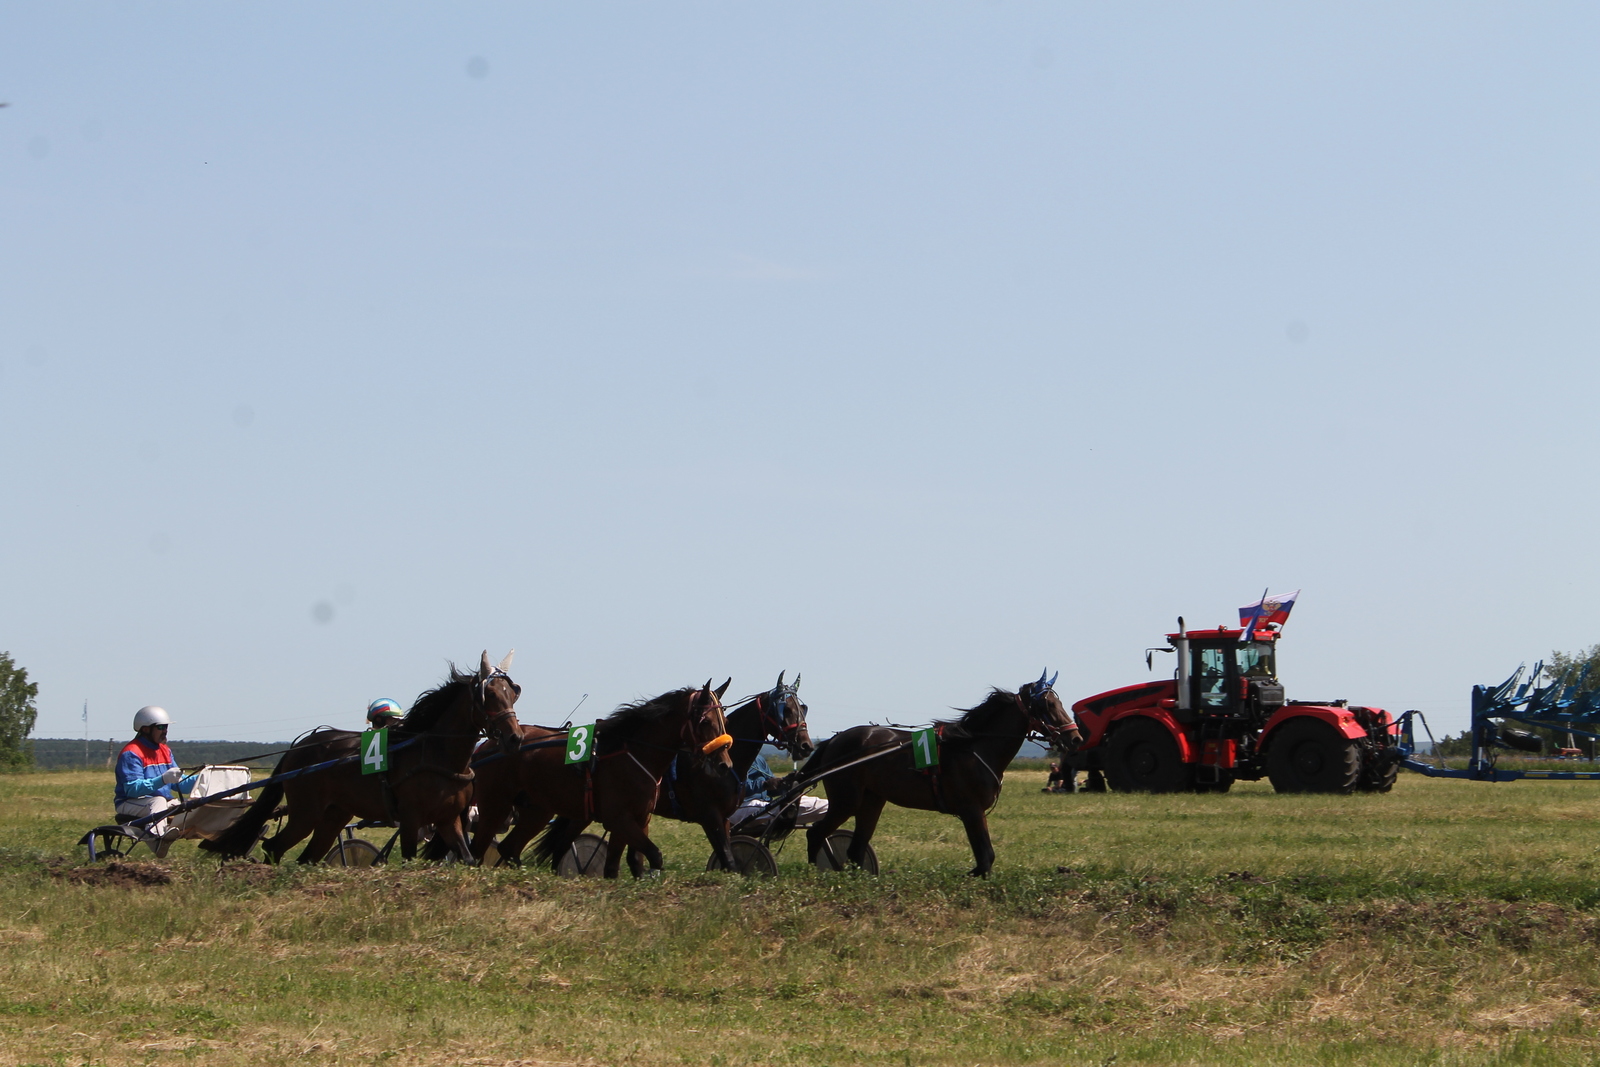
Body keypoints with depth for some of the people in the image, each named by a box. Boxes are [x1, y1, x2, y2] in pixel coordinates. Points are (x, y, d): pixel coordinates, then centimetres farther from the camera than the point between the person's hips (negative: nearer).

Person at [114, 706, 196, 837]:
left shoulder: (165, 750, 15)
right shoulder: (131, 753, -13)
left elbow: (179, 784, 11)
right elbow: (132, 789, -24)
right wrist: (163, 779, -35)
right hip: (130, 805, -8)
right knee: (159, 801, -36)